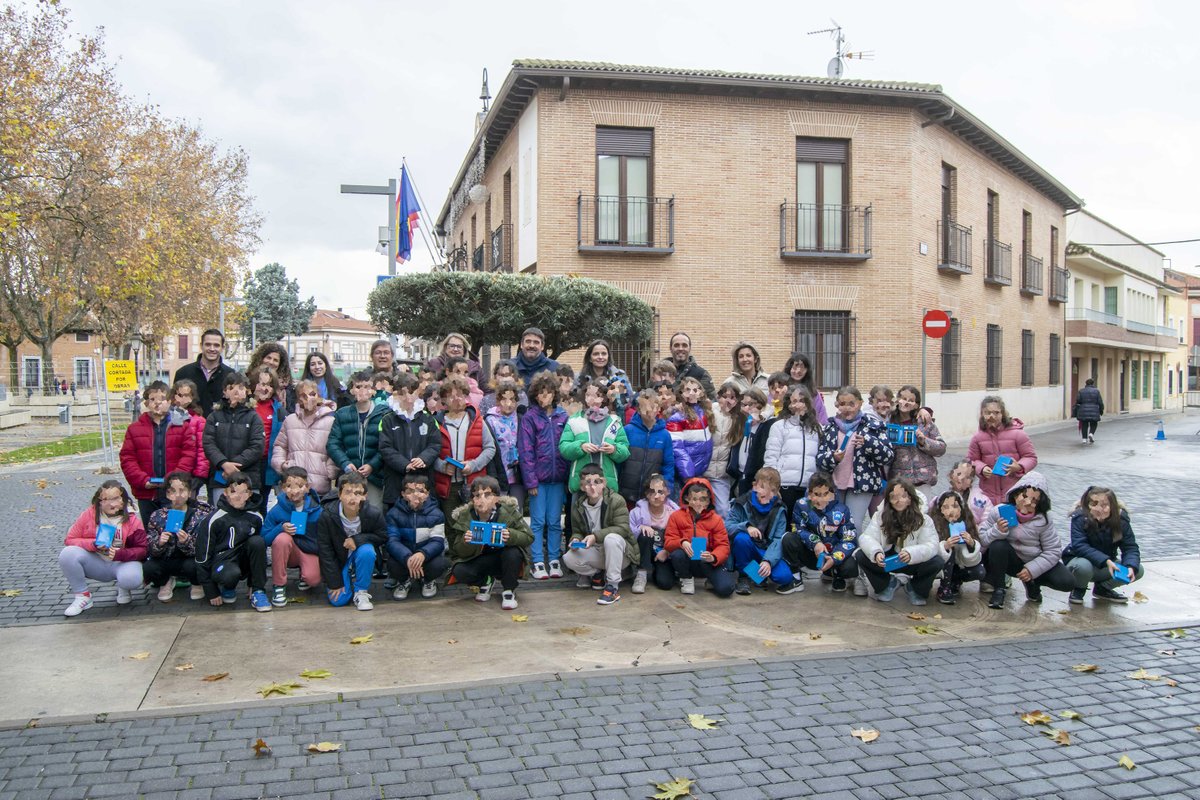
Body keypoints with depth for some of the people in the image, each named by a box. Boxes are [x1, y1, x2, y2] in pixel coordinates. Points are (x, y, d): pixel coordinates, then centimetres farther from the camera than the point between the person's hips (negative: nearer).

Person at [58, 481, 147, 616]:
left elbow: (143, 549, -8)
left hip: (123, 563, -2)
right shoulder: (89, 514, -4)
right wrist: (93, 544, -20)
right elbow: (70, 540, -2)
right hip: (95, 563, 2)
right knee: (68, 553, -25)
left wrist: (119, 554, -25)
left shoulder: (132, 519, -7)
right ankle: (82, 596, -6)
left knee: (132, 579, -36)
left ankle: (123, 589, 7)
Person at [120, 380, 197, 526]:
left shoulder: (182, 426, 4)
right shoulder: (134, 429, 9)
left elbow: (189, 456, -4)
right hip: (146, 494, 2)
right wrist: (143, 481, -10)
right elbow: (127, 459, 3)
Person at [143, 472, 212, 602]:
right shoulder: (157, 517, -6)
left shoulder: (201, 517, -11)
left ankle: (197, 583, 3)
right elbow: (151, 551, -9)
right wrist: (159, 543, -32)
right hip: (166, 561, 2)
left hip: (190, 559, -2)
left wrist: (186, 542, -36)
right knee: (148, 568, -28)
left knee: (192, 566, -35)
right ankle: (165, 582, 8)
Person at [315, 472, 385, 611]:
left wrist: (358, 539, -28)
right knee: (338, 600, -12)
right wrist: (335, 583, -13)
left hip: (361, 553, 0)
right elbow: (324, 551, -15)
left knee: (367, 551, -34)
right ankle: (347, 579, 22)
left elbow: (382, 536, -9)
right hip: (339, 559, 0)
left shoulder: (374, 513, -25)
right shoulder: (326, 516, -24)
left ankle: (361, 592, -12)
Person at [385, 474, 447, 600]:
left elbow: (437, 541, -18)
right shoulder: (394, 514, -8)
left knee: (438, 564, -32)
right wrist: (407, 558, -40)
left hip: (427, 555, 0)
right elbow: (392, 541, -18)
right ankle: (404, 581, 8)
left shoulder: (436, 514, -9)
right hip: (403, 555, 0)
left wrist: (423, 554, -43)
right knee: (392, 565, -32)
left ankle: (428, 581, 9)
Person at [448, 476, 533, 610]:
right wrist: (465, 542, -33)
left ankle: (508, 590, -6)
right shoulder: (462, 516, -15)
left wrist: (511, 536, -36)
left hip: (504, 557, -1)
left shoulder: (509, 510, -18)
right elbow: (460, 552, -8)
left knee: (513, 553, -34)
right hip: (479, 560, 1)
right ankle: (485, 582, 10)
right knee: (459, 572, -26)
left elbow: (529, 537, -14)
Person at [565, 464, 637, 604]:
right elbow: (576, 531, 9)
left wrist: (596, 536, -32)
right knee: (569, 558, -23)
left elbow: (622, 528, -22)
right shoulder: (578, 505, 1)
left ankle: (613, 586, -26)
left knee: (611, 538, -38)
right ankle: (598, 575, 6)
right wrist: (576, 539, -16)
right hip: (596, 553, 4)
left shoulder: (616, 500, -14)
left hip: (620, 554, -4)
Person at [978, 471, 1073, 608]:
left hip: (1034, 562, 2)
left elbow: (1053, 551, -11)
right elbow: (982, 539, -12)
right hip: (1009, 561, -1)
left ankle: (1031, 582, 14)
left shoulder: (1043, 520, -13)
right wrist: (997, 531, -33)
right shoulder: (998, 512, -13)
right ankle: (998, 590, -14)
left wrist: (1031, 570, -21)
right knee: (998, 545, -34)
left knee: (1067, 582, -19)